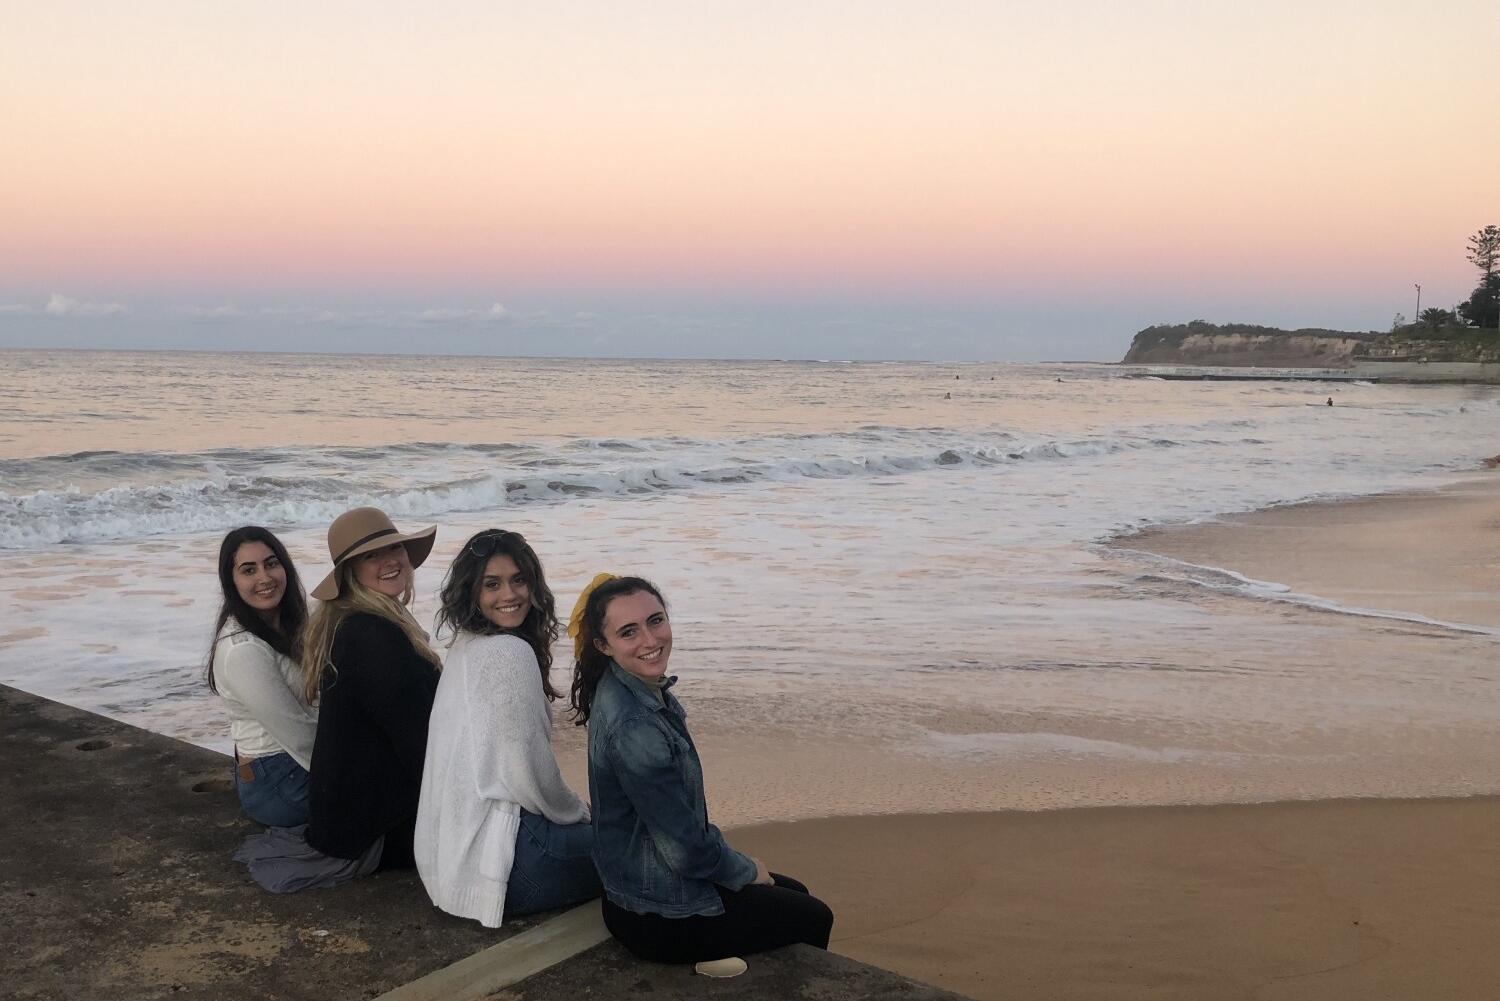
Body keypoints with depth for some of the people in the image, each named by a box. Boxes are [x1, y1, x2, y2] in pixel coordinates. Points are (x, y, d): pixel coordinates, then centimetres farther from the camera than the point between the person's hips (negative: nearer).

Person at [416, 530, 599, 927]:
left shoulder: (465, 649, 13)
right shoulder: (512, 652, -16)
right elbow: (527, 771, -18)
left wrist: (574, 808, 15)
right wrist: (579, 812, 0)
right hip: (497, 857, -9)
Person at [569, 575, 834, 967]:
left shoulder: (650, 691, -1)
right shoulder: (631, 727, -31)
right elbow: (684, 850, -26)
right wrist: (747, 871, -8)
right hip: (660, 917, -9)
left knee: (794, 894, 26)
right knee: (813, 919, 11)